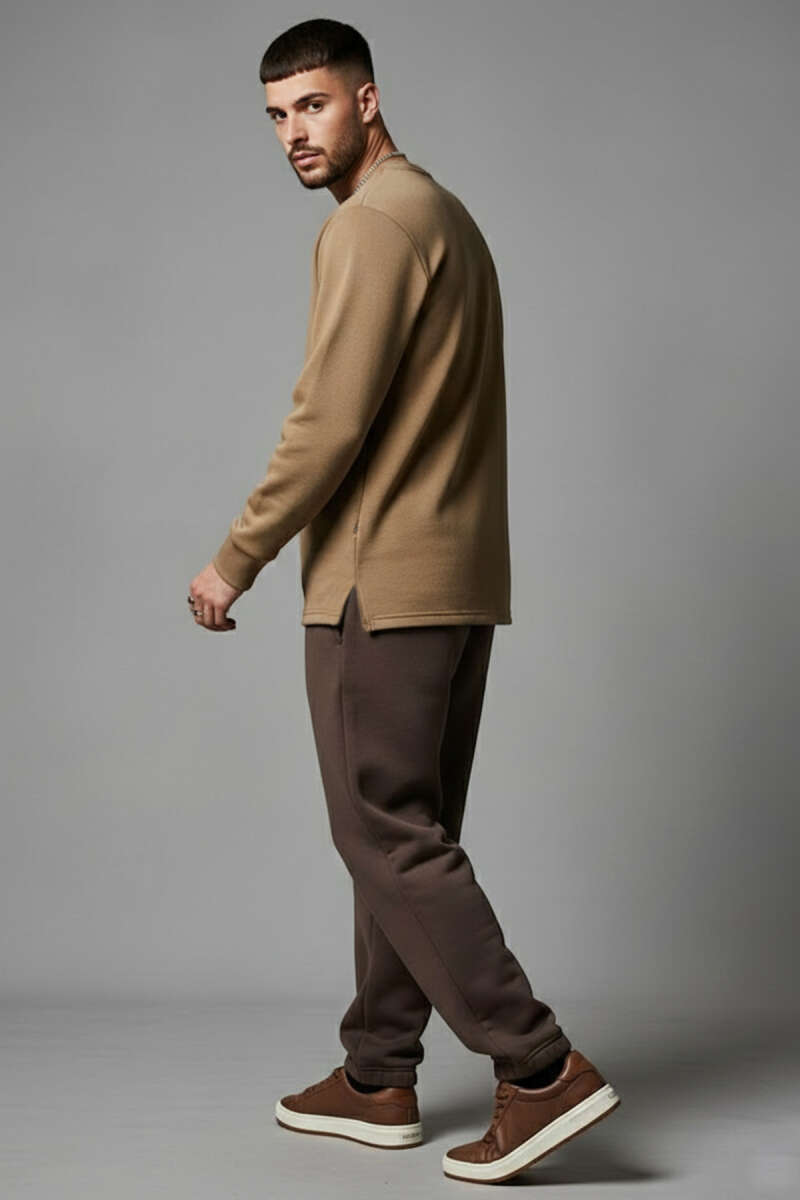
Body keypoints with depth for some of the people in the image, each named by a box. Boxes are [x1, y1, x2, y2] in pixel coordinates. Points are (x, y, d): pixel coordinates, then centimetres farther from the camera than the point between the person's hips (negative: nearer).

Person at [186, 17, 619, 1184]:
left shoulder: (372, 223, -12)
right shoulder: (448, 216, 19)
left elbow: (329, 421, -18)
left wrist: (236, 560, -9)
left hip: (383, 584, -10)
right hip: (459, 580, 10)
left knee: (387, 836, -5)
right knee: (406, 833, 13)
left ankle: (540, 1068, -4)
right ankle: (378, 1079, 21)